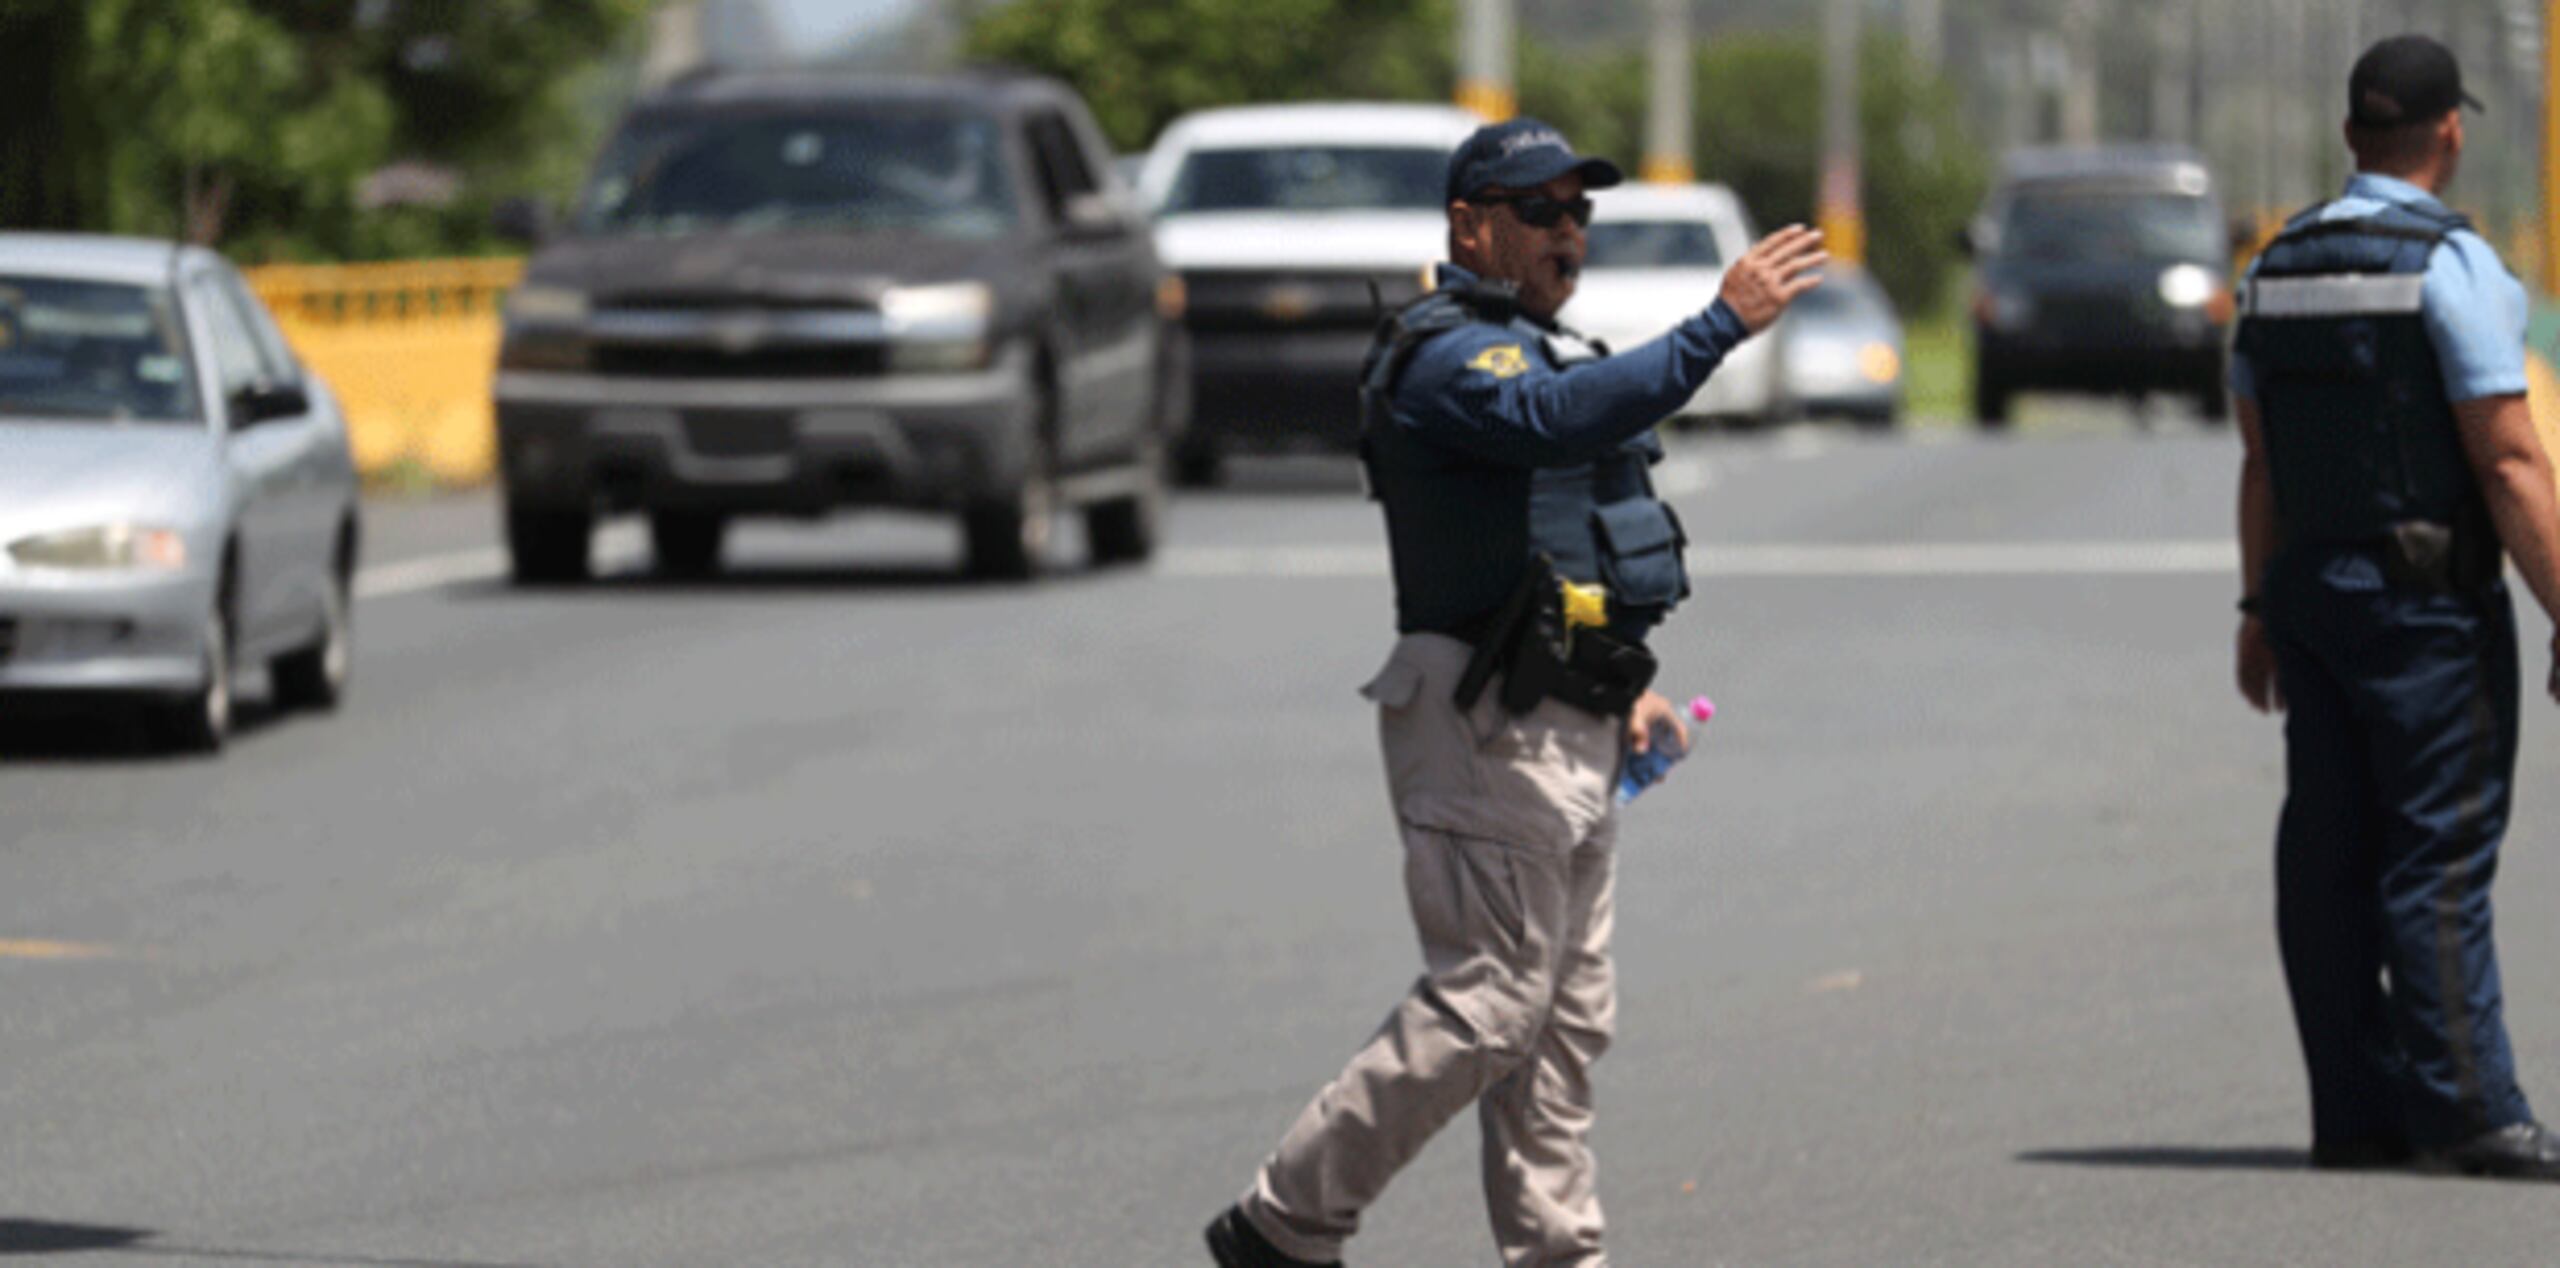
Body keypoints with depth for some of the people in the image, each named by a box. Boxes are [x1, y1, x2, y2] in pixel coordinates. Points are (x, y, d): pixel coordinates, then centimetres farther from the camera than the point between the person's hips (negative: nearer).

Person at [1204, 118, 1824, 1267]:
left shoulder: (1534, 348, 21)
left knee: (1566, 1018, 9)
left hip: (1566, 734, 10)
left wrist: (1621, 693, 18)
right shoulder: (1448, 356, -13)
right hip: (1488, 731, -10)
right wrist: (1723, 325, -39)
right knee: (1483, 1009, -11)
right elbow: (1560, 420, -35)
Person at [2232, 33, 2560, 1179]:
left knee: (2331, 850, 7)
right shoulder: (2450, 265, -11)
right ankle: (2466, 1114, -9)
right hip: (2425, 600, -7)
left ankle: (2357, 1109, 8)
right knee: (2440, 856, -7)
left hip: (2310, 588, 7)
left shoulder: (2280, 267, 11)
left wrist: (2260, 610, 21)